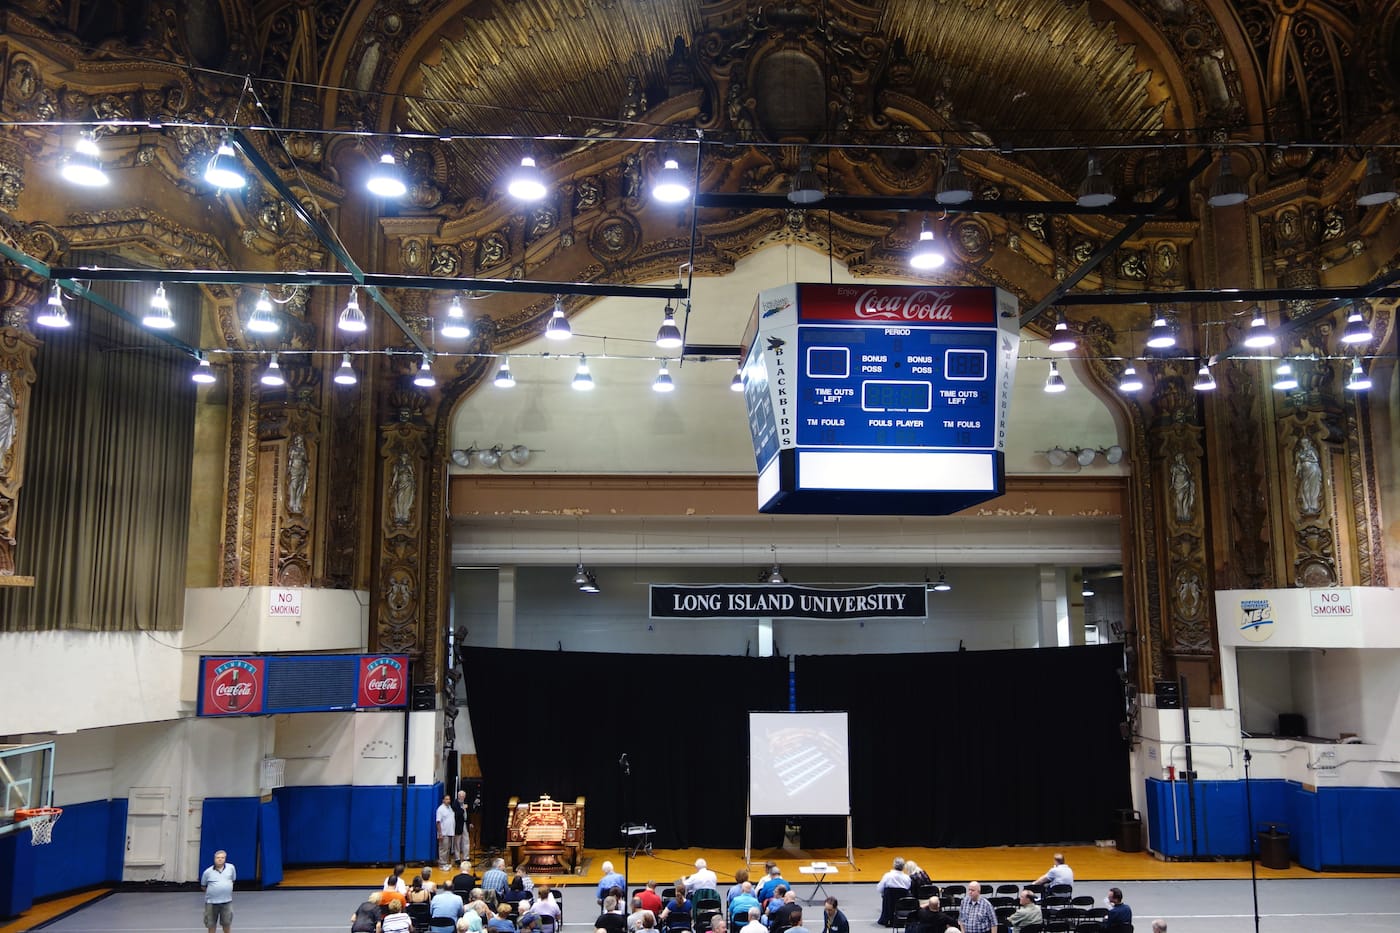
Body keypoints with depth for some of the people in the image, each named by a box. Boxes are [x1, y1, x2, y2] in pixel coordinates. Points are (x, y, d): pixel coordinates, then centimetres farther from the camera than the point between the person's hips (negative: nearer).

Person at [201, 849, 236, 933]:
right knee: (211, 924, 9)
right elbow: (203, 886, 8)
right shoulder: (208, 872, -6)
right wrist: (212, 891, 6)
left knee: (227, 923, 10)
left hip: (227, 901, 1)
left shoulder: (231, 868, -1)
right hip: (211, 902, -1)